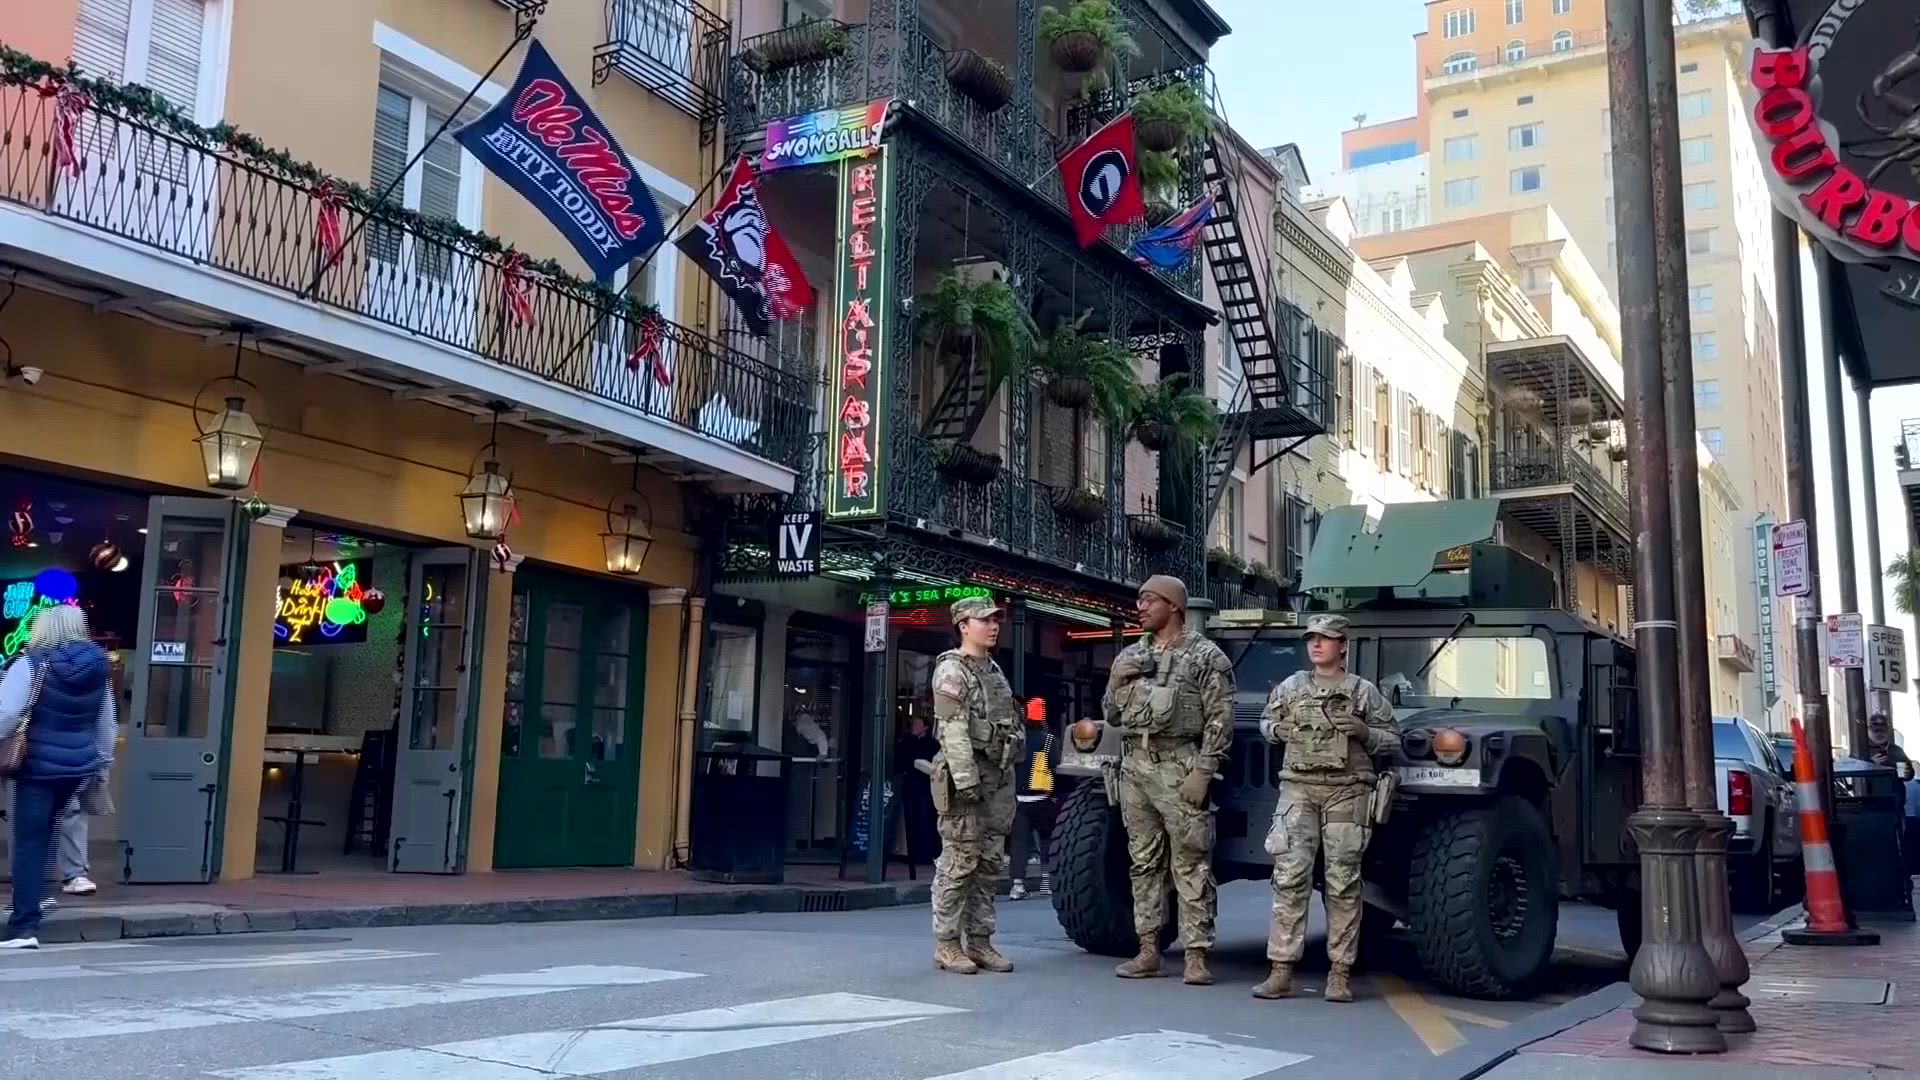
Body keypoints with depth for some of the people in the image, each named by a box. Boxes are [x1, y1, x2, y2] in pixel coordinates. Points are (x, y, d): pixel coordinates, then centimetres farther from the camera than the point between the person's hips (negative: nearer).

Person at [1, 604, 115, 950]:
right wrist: (104, 761, 24)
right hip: (80, 764, 5)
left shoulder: (34, 664, -9)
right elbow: (105, 721, 15)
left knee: (29, 844, -2)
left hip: (40, 765, -5)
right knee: (43, 835, 23)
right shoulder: (98, 666, 6)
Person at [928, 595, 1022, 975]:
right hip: (966, 776, -8)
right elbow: (953, 730, -18)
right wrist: (965, 781, -24)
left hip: (998, 777, 8)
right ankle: (947, 944, 2)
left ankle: (979, 940, 16)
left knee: (991, 864, 9)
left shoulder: (994, 670, 18)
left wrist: (1008, 773, 16)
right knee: (958, 863, -5)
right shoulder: (951, 671, -8)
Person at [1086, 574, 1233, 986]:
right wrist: (1118, 681, 0)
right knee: (1143, 862, 9)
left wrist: (1203, 770, -15)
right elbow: (1111, 714, 19)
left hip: (1179, 768, -6)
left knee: (1191, 864, -4)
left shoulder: (1205, 655, -1)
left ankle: (1196, 956, -1)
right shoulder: (1130, 655, 16)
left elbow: (1220, 718, -7)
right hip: (1134, 766, 6)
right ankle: (1148, 951, 15)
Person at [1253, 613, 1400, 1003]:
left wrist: (1365, 733, -9)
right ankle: (1281, 970, -4)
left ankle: (1340, 974, 5)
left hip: (1347, 790, -1)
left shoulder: (1364, 691, 8)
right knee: (1289, 878, -6)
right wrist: (1278, 730, 4)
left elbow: (1391, 739, 10)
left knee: (1343, 883, -1)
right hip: (1298, 787, 1)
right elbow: (1266, 722, 26)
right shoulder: (1291, 687, 13)